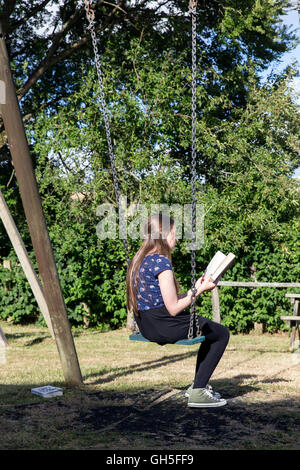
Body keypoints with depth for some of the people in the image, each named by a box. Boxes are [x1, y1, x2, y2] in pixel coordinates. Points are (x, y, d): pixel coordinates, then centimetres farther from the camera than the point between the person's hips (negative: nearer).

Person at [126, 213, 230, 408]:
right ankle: (198, 392, 6)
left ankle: (199, 385, 31)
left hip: (146, 326, 10)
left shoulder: (139, 260, 8)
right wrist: (198, 291, -8)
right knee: (222, 333, 8)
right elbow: (173, 308, -20)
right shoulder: (161, 262, -20)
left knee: (211, 329, 28)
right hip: (164, 326, -10)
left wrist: (193, 289, 13)